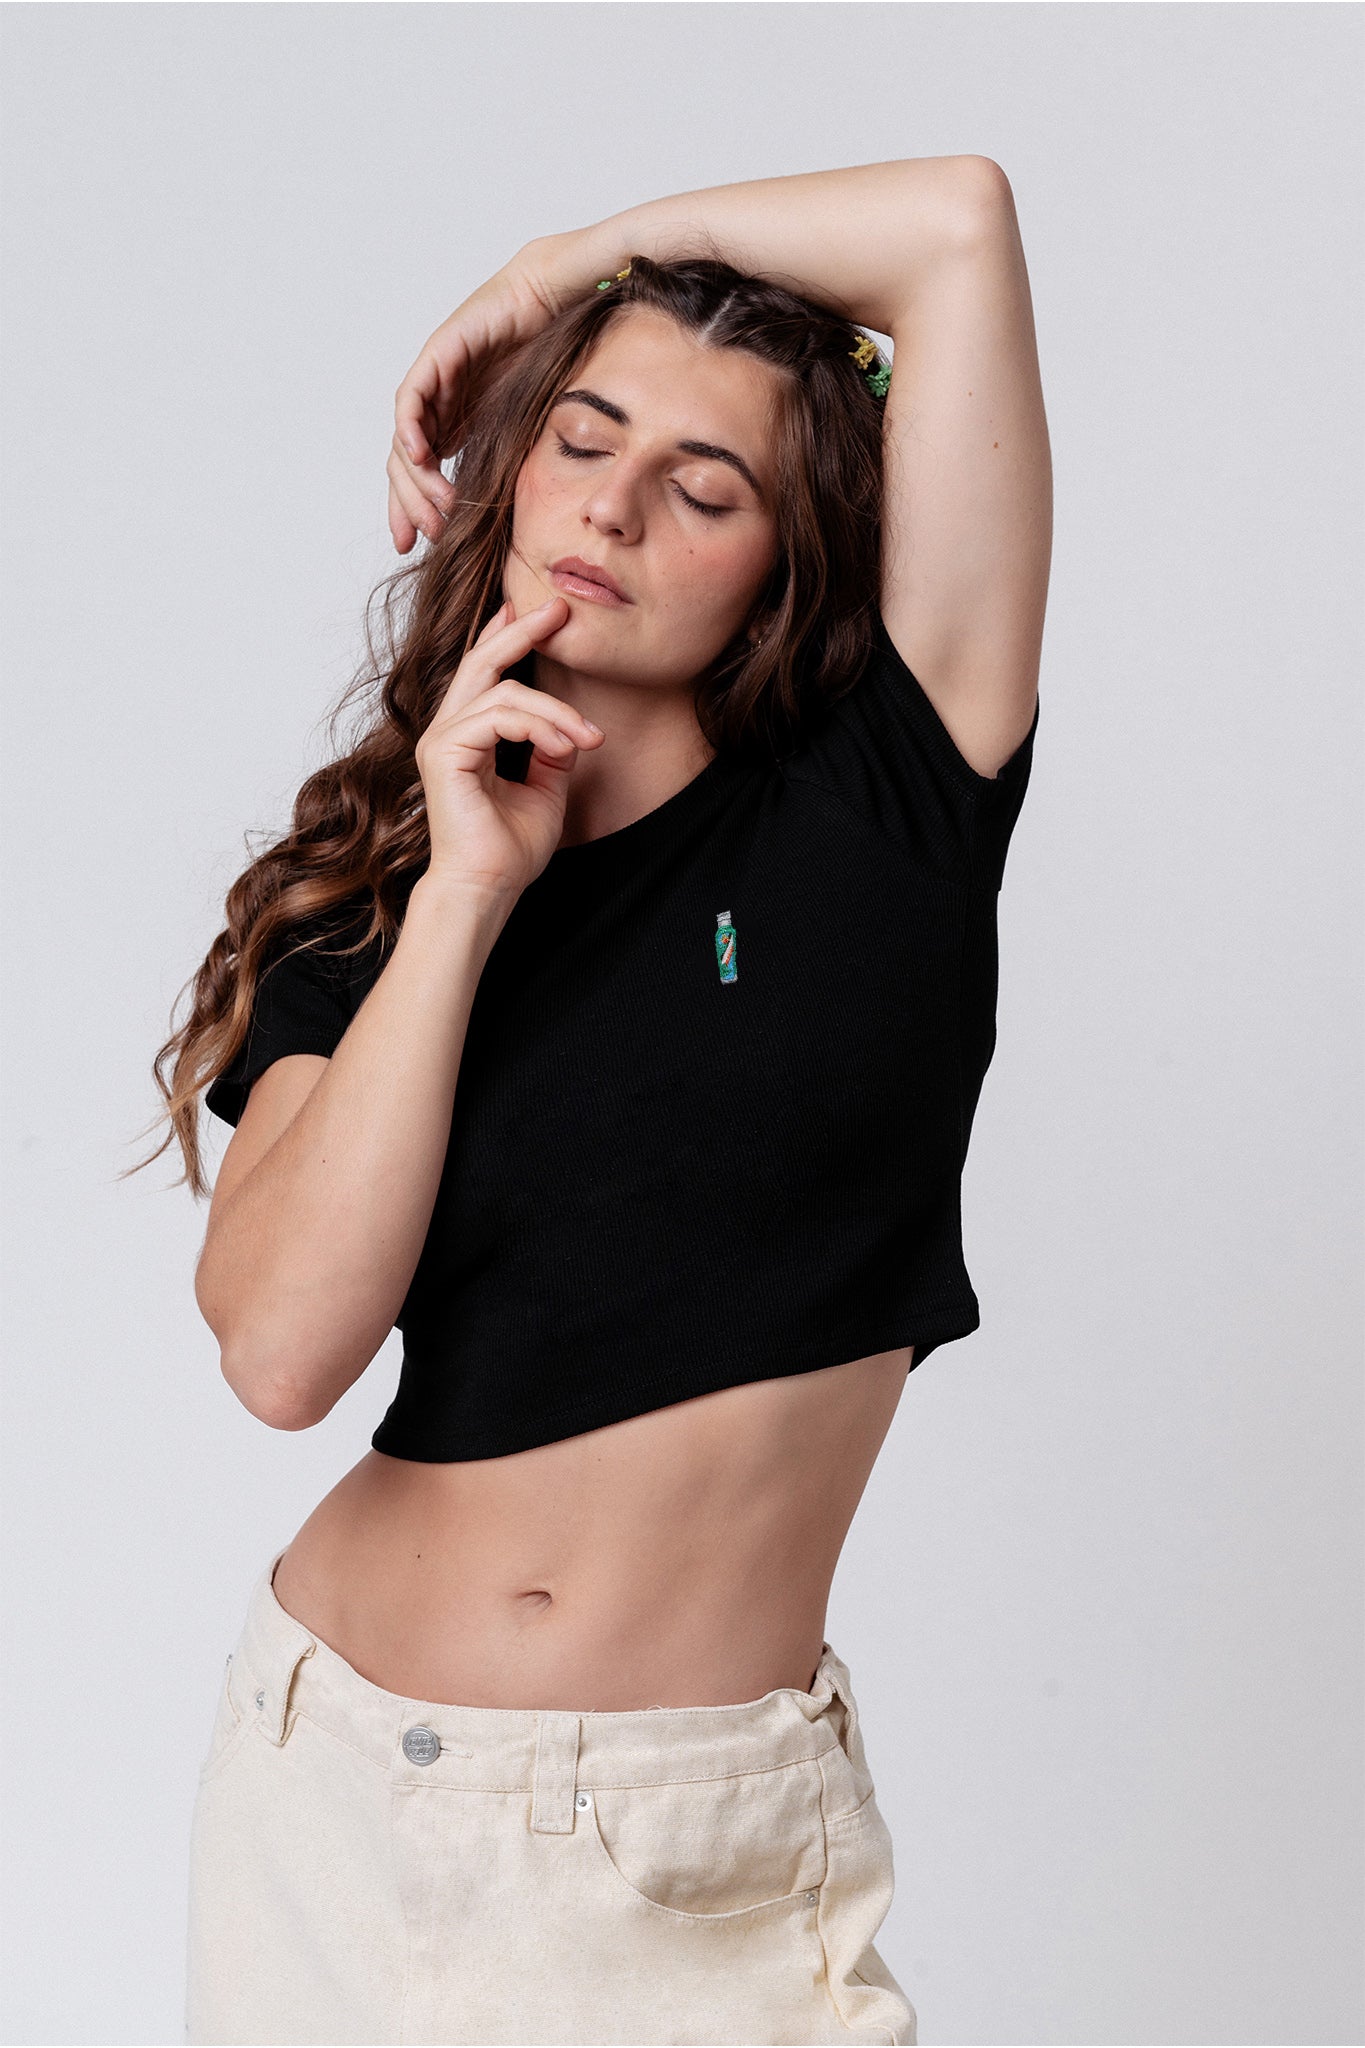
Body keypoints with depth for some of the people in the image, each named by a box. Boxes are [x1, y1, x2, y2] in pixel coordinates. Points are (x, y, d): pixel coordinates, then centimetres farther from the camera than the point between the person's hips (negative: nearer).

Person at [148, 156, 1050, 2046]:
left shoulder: (887, 807, -6)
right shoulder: (366, 893, 2)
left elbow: (958, 224, -12)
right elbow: (281, 1350, -14)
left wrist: (570, 258, 0)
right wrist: (464, 898, -16)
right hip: (343, 1775, 3)